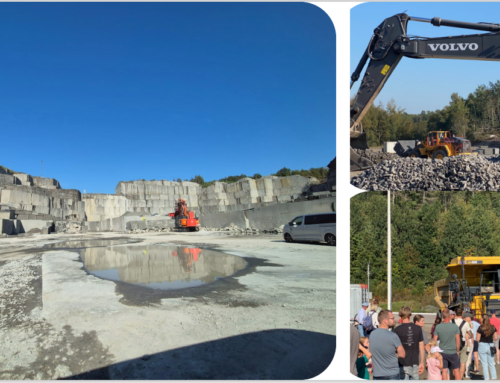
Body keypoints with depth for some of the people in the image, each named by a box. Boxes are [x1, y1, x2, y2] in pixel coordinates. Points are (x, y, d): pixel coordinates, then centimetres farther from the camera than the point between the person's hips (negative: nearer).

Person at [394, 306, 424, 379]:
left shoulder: (398, 330, -10)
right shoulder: (418, 328, 0)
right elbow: (421, 348, 4)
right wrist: (421, 363, 14)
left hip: (403, 365, -3)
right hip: (415, 364, 4)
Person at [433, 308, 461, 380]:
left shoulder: (438, 327, -6)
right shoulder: (455, 326, -10)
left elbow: (434, 341, -4)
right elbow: (458, 340, -6)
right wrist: (457, 350, 9)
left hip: (442, 352, 1)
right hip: (453, 352, -1)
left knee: (444, 371, 6)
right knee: (456, 370, 15)